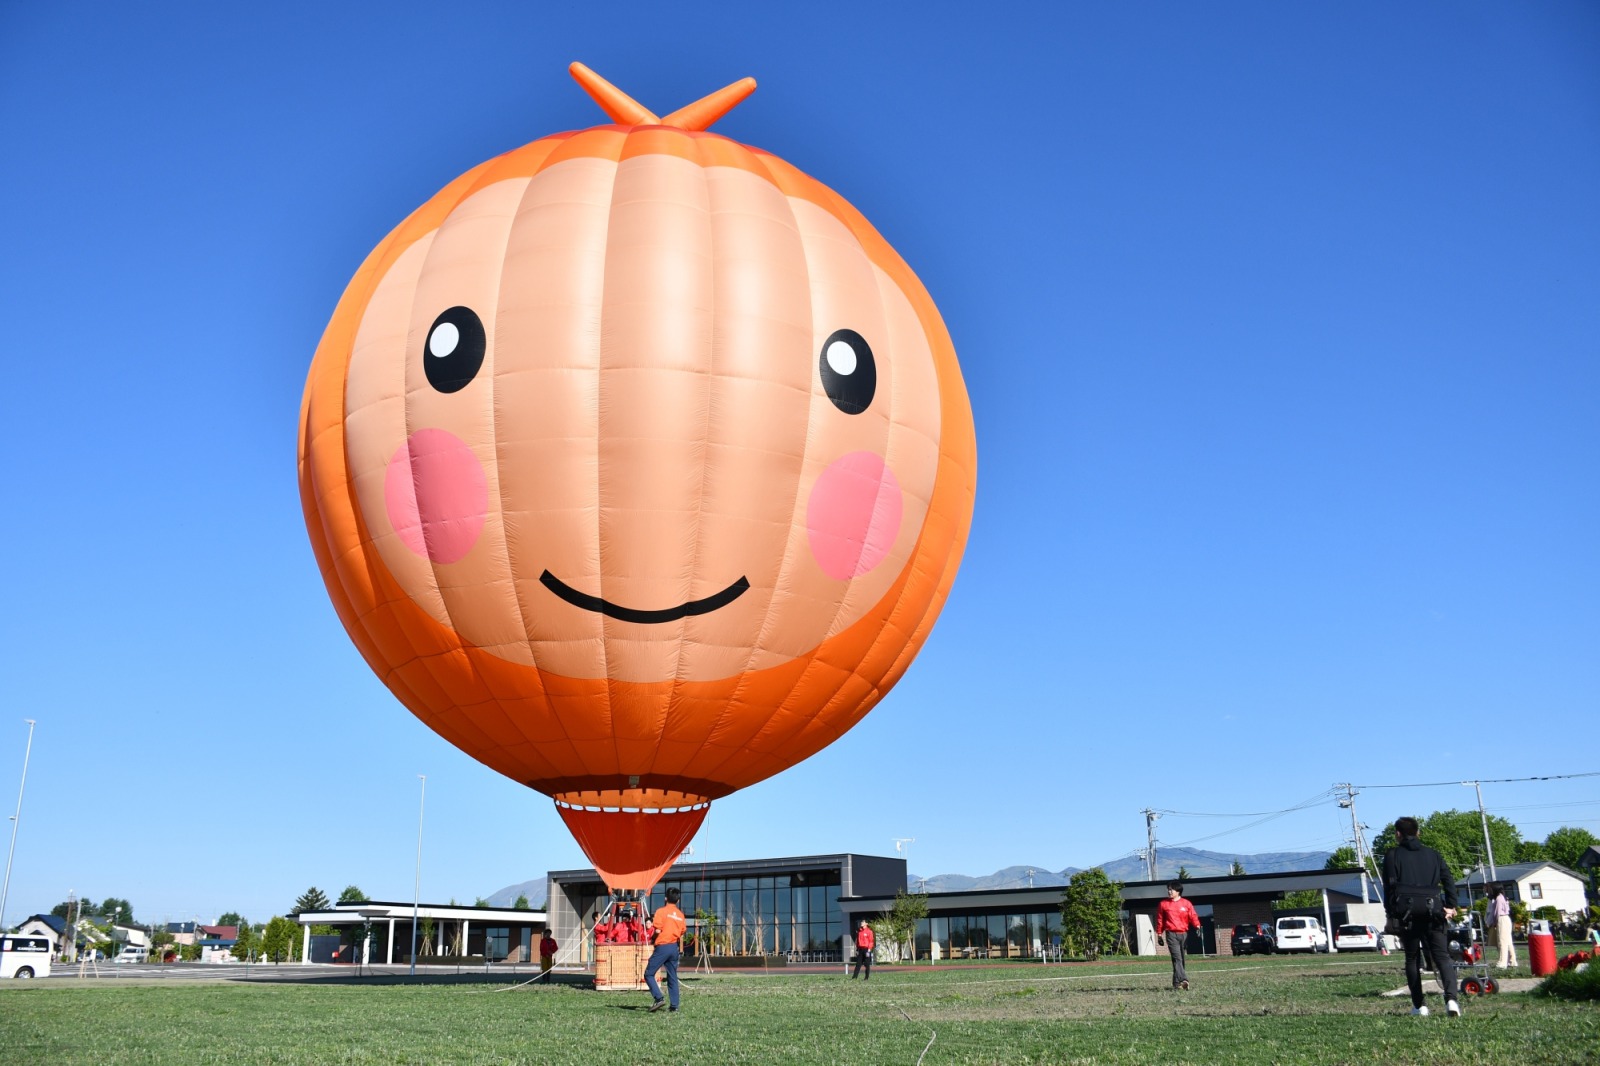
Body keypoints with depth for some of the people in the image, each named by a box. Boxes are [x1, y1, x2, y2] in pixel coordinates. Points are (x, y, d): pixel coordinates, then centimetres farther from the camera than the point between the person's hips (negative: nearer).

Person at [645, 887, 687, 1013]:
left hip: (662, 947, -6)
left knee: (649, 974, 3)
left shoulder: (661, 911, -6)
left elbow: (657, 930, -12)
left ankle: (658, 998, -12)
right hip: (674, 948, 6)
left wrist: (653, 938, 8)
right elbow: (681, 935, 11)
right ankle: (674, 1006, 6)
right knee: (672, 978, 10)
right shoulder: (680, 915, 10)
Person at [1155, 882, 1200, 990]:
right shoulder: (1163, 904, 7)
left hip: (1184, 934, 2)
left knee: (1181, 959, 7)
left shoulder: (1186, 904, 7)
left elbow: (1193, 916, 1)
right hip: (1171, 934, -2)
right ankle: (1183, 980, -28)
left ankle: (1177, 983, 17)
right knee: (1177, 958, -16)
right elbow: (1160, 920, 11)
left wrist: (1197, 926, -18)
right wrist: (1159, 934, 9)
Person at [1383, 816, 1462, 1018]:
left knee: (1412, 959, 9)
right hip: (1432, 909, 2)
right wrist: (1450, 906, 7)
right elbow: (1448, 879, 8)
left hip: (1407, 912, -2)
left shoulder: (1393, 855, 6)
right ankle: (1451, 998, -22)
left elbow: (1390, 885, 0)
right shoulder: (1432, 854, 17)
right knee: (1442, 956, -1)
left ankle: (1419, 1005, 6)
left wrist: (1391, 911, 5)